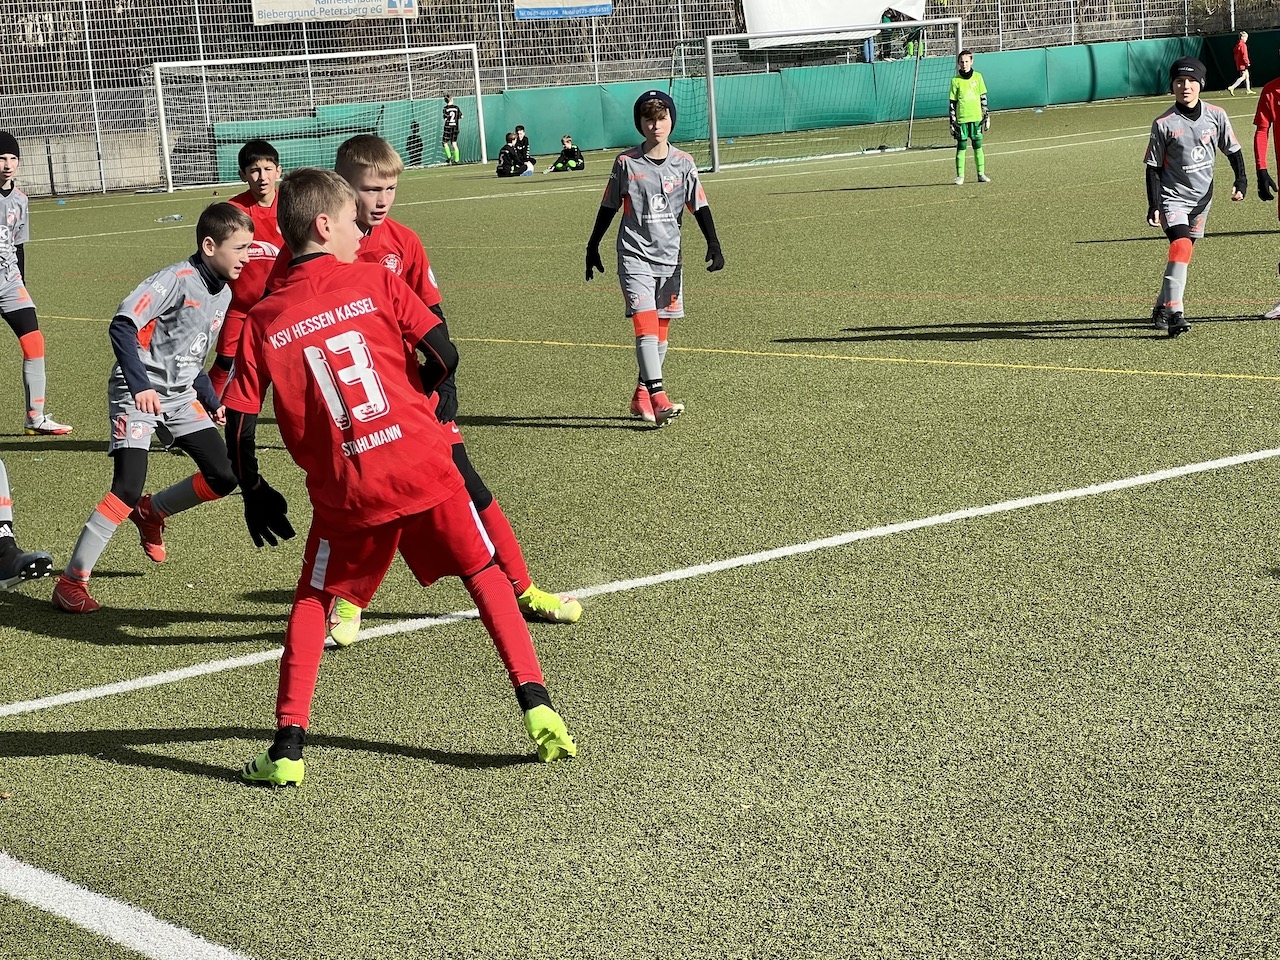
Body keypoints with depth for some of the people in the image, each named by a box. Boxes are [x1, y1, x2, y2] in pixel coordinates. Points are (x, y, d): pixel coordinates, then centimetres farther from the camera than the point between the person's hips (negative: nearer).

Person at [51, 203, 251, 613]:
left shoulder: (223, 293, 9)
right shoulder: (178, 279, -18)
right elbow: (122, 326, -25)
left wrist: (212, 403, 17)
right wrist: (140, 386, -31)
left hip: (180, 395, 8)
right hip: (137, 394, -8)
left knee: (222, 478, 0)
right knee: (128, 488, -20)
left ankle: (151, 512, 28)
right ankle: (70, 582, -11)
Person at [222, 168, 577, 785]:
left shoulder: (264, 322, 4)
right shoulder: (376, 281, 1)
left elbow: (239, 426, 1)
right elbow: (444, 357, -4)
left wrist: (253, 495, 16)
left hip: (345, 492, 1)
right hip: (424, 466, -1)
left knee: (312, 602, 19)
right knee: (483, 574, 16)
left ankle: (287, 748, 10)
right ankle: (537, 708, 7)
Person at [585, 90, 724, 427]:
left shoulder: (683, 163, 4)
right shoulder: (626, 163, -2)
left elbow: (699, 207, 5)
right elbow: (609, 207, 8)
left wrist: (713, 243, -7)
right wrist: (593, 247, 11)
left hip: (669, 257, 4)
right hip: (635, 256, -3)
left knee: (661, 331, 9)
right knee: (645, 323, -17)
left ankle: (641, 396, 22)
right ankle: (658, 398, -24)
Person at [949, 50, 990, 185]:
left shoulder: (978, 77, 5)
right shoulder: (955, 80, 0)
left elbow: (983, 98, 10)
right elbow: (952, 103, 2)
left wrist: (986, 116, 6)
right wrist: (952, 121, -2)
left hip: (976, 118, 2)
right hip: (961, 119, -1)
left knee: (978, 146, 5)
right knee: (961, 147, 0)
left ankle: (981, 174, 11)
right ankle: (960, 175, 4)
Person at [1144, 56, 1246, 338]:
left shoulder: (1216, 115, -3)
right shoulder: (1163, 124, -11)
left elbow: (1233, 150, 8)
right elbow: (1153, 167, -5)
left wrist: (1241, 181, -5)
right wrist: (1154, 205, -12)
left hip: (1202, 196, 4)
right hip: (1173, 196, -4)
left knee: (1182, 251, 12)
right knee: (1181, 246, -23)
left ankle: (1162, 307, 29)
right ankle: (1174, 313, -27)